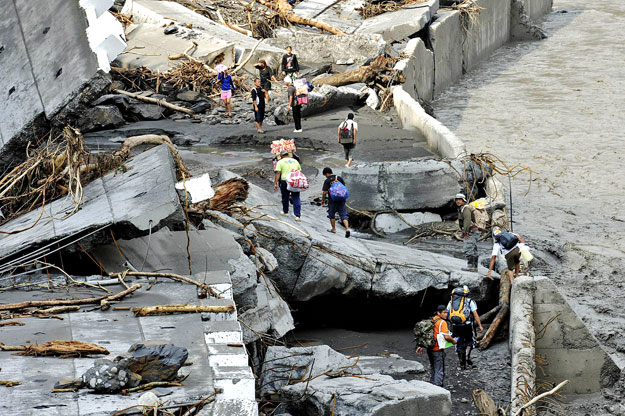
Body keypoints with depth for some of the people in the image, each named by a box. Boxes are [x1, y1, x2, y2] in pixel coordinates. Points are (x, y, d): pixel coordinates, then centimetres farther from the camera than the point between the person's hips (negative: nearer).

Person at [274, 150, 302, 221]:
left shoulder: (280, 162, 2)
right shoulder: (295, 161, 16)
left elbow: (278, 173, -7)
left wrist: (275, 184, -9)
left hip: (285, 181, -3)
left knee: (285, 197, 17)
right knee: (296, 198, 1)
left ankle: (285, 212, 33)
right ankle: (298, 216, -7)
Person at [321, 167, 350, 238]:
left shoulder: (327, 181, -9)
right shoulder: (339, 178, 5)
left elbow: (324, 192, -12)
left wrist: (323, 201, 3)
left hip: (332, 201, -4)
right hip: (341, 200, 4)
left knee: (332, 215, 16)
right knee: (343, 215, 3)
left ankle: (333, 229, 24)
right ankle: (347, 229, -13)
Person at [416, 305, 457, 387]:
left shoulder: (431, 321, 9)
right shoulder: (442, 322, -15)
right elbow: (446, 336, -23)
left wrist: (421, 346, 19)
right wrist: (453, 341, -4)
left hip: (430, 349, 8)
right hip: (438, 350, -8)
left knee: (433, 369, 21)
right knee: (439, 371, 0)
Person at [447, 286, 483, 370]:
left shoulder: (450, 302, 16)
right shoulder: (470, 301, 6)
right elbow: (475, 314, -1)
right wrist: (480, 326, 1)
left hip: (455, 326, 3)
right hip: (467, 325, -3)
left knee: (459, 344, 11)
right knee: (470, 341, 18)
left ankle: (462, 365, 12)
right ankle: (467, 356, -5)